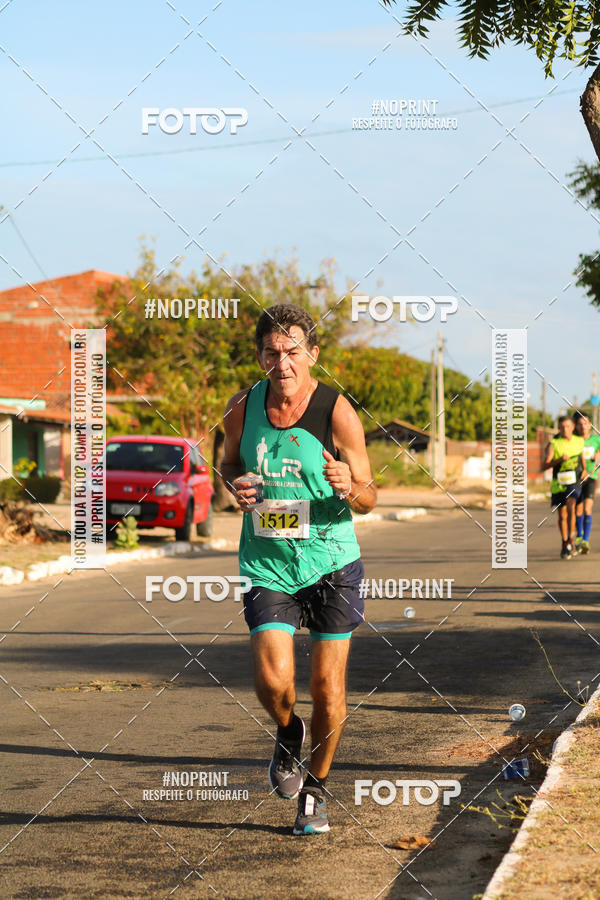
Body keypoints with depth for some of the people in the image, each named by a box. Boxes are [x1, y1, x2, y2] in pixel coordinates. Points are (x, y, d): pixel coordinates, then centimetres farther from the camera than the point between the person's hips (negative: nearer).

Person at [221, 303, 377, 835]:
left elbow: (369, 497, -3)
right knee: (273, 681, -15)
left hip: (331, 564, -1)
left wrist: (348, 487, -26)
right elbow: (230, 464, 17)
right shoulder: (243, 409, -3)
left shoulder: (337, 414, -11)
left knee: (328, 687, 1)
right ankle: (288, 734, 21)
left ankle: (317, 787, 25)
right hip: (267, 567, 1)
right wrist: (236, 484, -6)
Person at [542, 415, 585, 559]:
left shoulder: (579, 441, 2)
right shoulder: (553, 444, -9)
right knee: (562, 516, 8)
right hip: (558, 484, 0)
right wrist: (560, 459, -31)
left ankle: (570, 541, -17)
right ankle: (565, 544, 26)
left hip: (574, 482, 0)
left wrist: (584, 470, 13)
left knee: (570, 507, -24)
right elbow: (544, 466, -18)